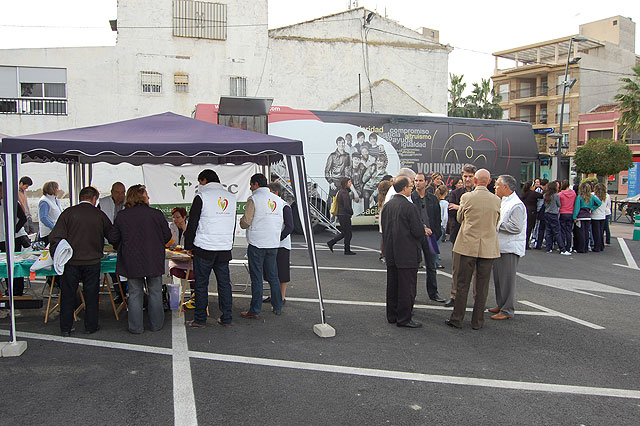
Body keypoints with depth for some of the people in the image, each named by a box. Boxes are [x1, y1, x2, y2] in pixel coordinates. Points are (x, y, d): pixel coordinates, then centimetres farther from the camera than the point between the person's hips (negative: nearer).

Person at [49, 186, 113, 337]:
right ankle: (90, 326, 19)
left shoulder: (68, 213, -4)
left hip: (71, 262, 0)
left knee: (68, 294, 10)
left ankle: (65, 328, 18)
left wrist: (55, 256, 2)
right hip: (92, 262, 0)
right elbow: (112, 237, 10)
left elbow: (56, 237, -8)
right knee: (91, 295, 11)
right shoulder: (100, 215, 0)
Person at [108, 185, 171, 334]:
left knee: (135, 293, 9)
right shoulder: (156, 214, -8)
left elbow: (113, 238, 5)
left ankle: (136, 327, 12)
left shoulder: (121, 216, -1)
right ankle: (156, 324, 18)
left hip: (131, 261, 2)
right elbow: (167, 236, -1)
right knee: (155, 292, 11)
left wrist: (122, 248, 25)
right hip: (154, 260, -1)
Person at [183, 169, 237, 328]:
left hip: (204, 248, -5)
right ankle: (226, 319, 14)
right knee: (224, 283, 10)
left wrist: (188, 246, 4)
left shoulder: (201, 197, -7)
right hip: (225, 249, 5)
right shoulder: (231, 197, 10)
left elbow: (192, 224, -6)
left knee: (201, 284, 4)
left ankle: (200, 319, 10)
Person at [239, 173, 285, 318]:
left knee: (256, 278, 0)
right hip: (274, 243, 6)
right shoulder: (278, 200, 9)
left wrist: (241, 221, 10)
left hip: (257, 243, -5)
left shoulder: (253, 199, -9)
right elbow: (283, 221, 14)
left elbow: (246, 222, -12)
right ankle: (277, 307, 20)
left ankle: (254, 310, 4)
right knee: (273, 276, 14)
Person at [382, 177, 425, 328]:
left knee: (392, 286, 15)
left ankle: (392, 316, 24)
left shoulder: (387, 205, 6)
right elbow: (419, 231, -16)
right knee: (407, 287, 1)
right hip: (407, 254, -7)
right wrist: (417, 242, 5)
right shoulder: (409, 207, -17)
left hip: (390, 253, 8)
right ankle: (404, 318, 7)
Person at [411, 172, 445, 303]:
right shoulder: (410, 198, -3)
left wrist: (436, 233, 2)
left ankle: (433, 293, 20)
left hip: (430, 235, 3)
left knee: (431, 267, 10)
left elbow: (437, 218, 12)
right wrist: (422, 228, -14)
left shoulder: (433, 199, 9)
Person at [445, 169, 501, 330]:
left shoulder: (466, 197, -8)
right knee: (482, 286, 9)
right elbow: (496, 223, 12)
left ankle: (457, 319, 12)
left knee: (462, 284, 6)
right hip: (488, 248, 2)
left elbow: (459, 219, 7)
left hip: (467, 246, -2)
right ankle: (477, 321, 16)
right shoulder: (496, 200, -1)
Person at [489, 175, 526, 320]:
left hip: (510, 248, -10)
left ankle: (507, 310, 5)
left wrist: (497, 225, -17)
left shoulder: (516, 205, -16)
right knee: (498, 278, 16)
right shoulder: (502, 202, 16)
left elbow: (516, 227, -23)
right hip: (499, 246, 10)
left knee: (507, 279, -3)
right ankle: (501, 305, 29)